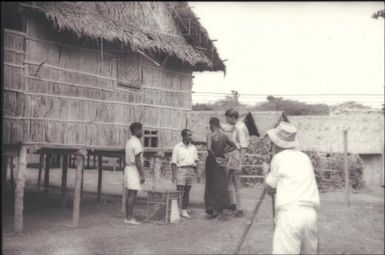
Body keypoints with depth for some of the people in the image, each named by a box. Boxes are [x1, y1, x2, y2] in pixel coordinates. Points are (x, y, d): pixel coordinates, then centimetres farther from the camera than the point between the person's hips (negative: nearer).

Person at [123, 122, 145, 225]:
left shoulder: (129, 141, 15)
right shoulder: (136, 142, -15)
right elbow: (137, 160, -19)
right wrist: (142, 174, -17)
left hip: (128, 168, 10)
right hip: (134, 169, -10)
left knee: (129, 194, 10)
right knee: (133, 194, -7)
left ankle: (128, 217, 13)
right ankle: (129, 218, -6)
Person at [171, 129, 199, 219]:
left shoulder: (193, 148, 15)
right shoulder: (177, 147, 2)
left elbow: (195, 161, 18)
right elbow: (173, 162, -1)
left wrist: (196, 171, 4)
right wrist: (173, 174, -8)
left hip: (191, 170, 4)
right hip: (181, 169, -4)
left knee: (187, 191, 6)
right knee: (180, 191, -8)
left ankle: (184, 211, 11)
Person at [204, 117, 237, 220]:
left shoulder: (211, 135, -13)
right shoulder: (224, 136, 4)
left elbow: (209, 148, -29)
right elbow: (234, 146, 16)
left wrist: (213, 155, -13)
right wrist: (223, 151, 10)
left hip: (212, 161, -4)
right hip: (222, 161, 4)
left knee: (212, 185, 9)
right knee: (221, 185, 8)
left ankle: (213, 209, 12)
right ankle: (220, 212, 9)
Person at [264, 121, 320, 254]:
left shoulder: (279, 158, 5)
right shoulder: (305, 158, 19)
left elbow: (270, 189, 13)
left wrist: (266, 173, 30)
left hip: (290, 214, -6)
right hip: (310, 213, 6)